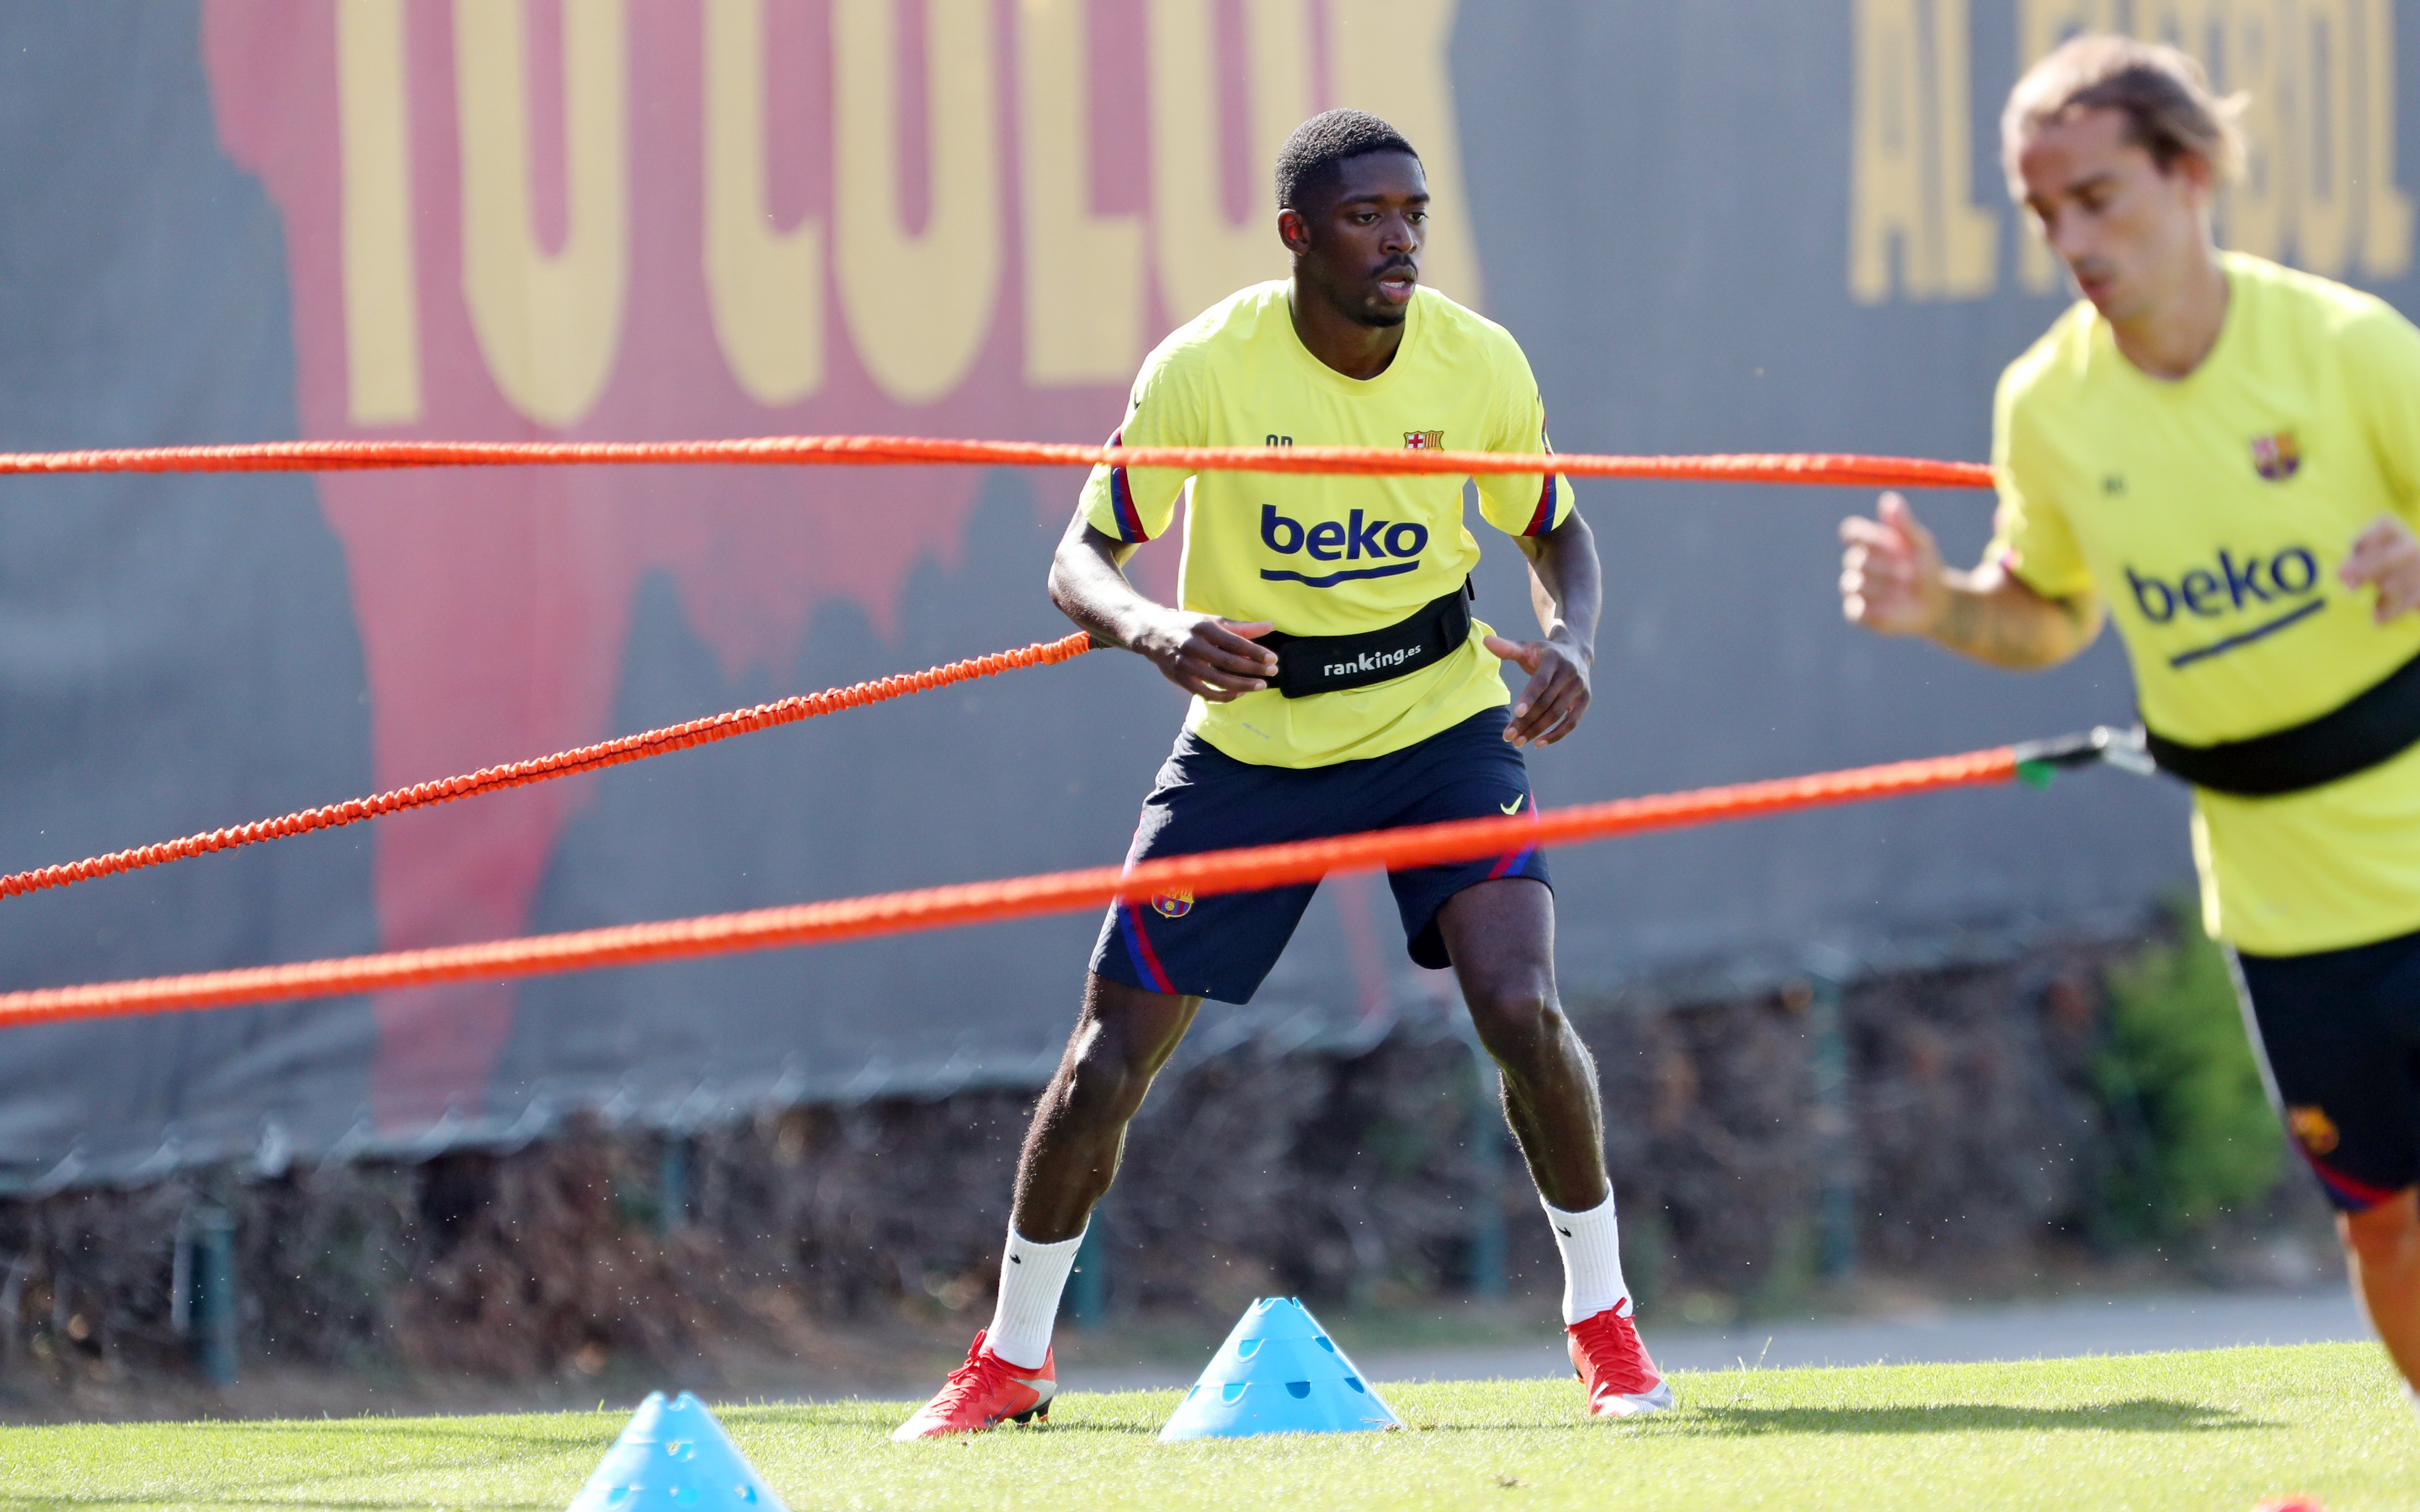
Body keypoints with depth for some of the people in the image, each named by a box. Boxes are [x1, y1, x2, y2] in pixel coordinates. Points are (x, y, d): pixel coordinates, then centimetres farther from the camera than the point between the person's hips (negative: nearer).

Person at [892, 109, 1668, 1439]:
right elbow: (1079, 563, -13)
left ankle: (1603, 1324, 1)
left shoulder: (1480, 365, -12)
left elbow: (1556, 534, 5)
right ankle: (1011, 1358, 19)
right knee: (1109, 1054, -1)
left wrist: (1572, 643, -17)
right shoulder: (1204, 370, -18)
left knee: (1521, 1009, -20)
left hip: (1442, 722, 0)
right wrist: (1155, 630, -36)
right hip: (1249, 741, 0)